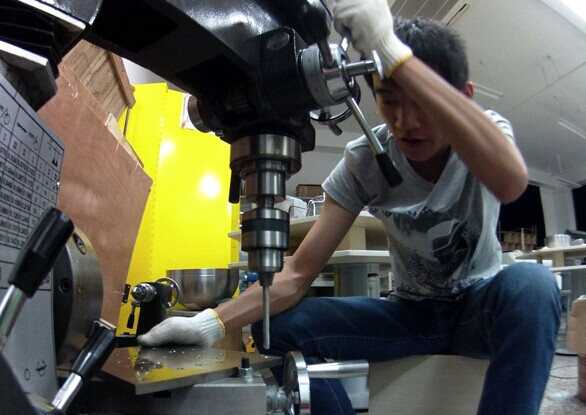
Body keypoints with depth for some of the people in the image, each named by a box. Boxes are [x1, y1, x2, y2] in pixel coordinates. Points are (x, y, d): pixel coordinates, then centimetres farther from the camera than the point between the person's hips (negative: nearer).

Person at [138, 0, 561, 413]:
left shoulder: (487, 129, -16)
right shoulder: (364, 160, -15)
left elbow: (510, 182, -44)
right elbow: (300, 271, -17)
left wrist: (391, 51, -49)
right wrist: (213, 322, -32)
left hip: (482, 303, 0)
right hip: (411, 310, 1)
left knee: (529, 283, -36)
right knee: (282, 325, -18)